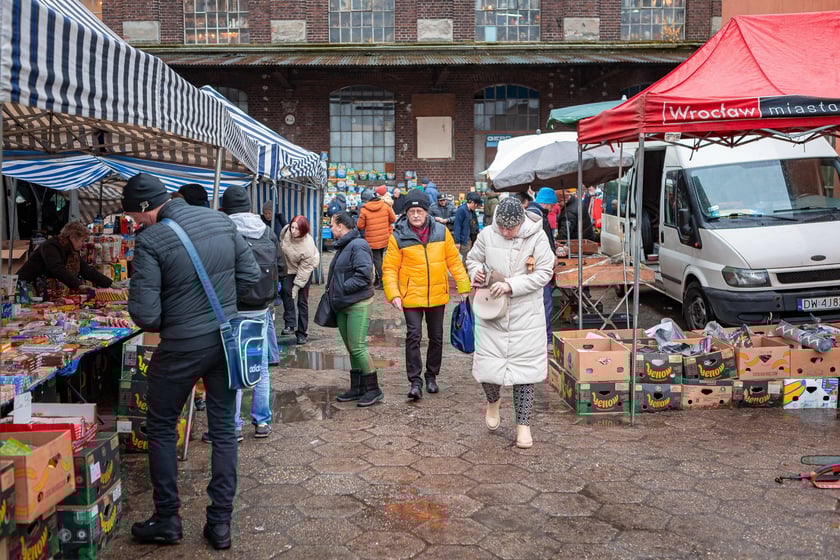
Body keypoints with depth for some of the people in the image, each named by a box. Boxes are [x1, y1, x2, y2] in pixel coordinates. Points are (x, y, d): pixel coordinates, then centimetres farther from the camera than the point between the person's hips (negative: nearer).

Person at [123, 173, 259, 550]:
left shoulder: (150, 240, -17)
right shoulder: (220, 220, 0)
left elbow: (145, 314, -16)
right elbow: (250, 275, 6)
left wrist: (163, 325, 5)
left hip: (182, 346, -5)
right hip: (226, 339, 5)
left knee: (160, 428, 16)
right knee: (223, 428, 13)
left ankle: (167, 521, 23)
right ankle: (220, 522, 20)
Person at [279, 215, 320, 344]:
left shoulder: (308, 245, -34)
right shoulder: (286, 231, -21)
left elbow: (305, 269, -24)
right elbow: (281, 244, 4)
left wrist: (297, 286, -21)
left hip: (304, 270, -4)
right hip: (288, 267, 4)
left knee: (302, 301, 0)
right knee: (285, 290, -20)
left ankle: (302, 333, 11)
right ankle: (290, 324, -16)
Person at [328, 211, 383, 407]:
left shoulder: (358, 246, -16)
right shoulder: (343, 246, 17)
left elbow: (363, 275, -25)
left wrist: (342, 288, -19)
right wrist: (332, 291, 10)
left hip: (357, 305, -10)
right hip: (343, 305, 10)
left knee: (357, 348, -9)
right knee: (351, 348, 14)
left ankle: (373, 389, 1)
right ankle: (357, 388, 23)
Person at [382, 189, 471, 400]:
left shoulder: (441, 232, -2)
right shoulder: (398, 237, -8)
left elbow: (453, 260, 4)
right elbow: (390, 268, -6)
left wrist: (463, 286, 3)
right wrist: (393, 294, -16)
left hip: (437, 296, 3)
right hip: (411, 296, -3)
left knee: (436, 337, 13)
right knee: (413, 337, -10)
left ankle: (432, 376, 30)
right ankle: (415, 381, -2)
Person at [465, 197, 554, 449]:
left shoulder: (537, 237, -10)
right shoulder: (487, 235, -4)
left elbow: (544, 273, -12)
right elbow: (472, 258, 13)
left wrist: (511, 285, -21)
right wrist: (476, 271, -11)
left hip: (526, 317, -1)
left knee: (524, 369, 7)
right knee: (487, 368, -1)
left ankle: (523, 424, 22)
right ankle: (493, 401, 35)